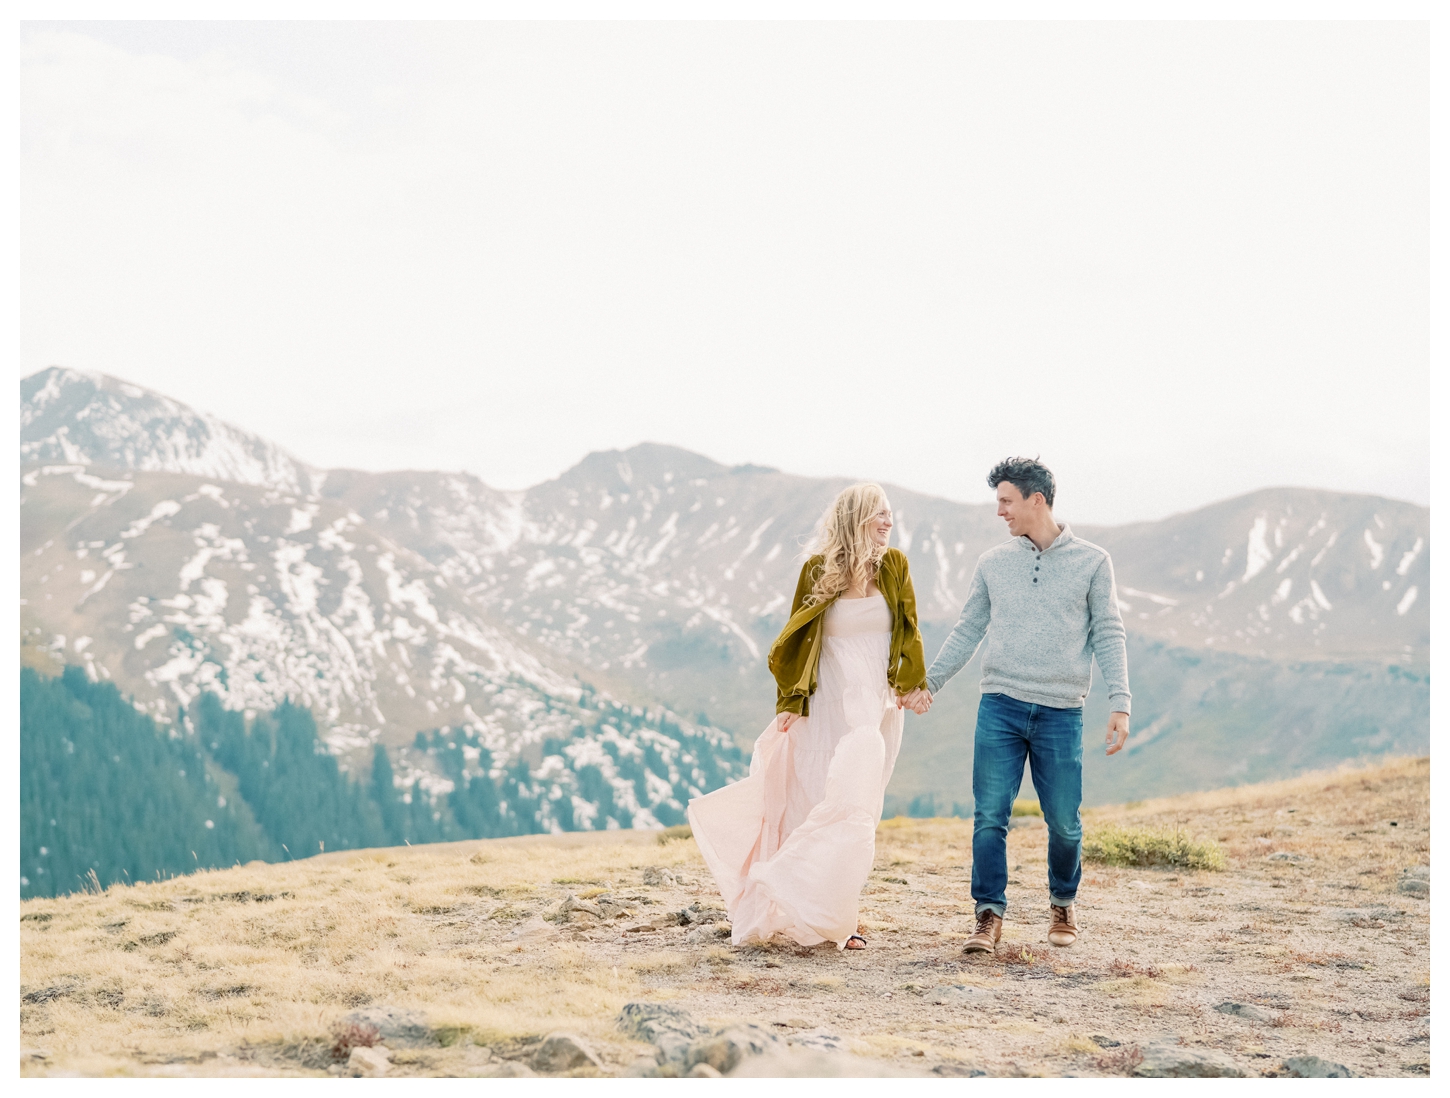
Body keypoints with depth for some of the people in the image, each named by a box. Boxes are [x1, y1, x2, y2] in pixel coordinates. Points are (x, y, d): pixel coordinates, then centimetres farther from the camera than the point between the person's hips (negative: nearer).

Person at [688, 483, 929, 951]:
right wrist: (789, 702, -3)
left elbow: (908, 631, 9)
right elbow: (797, 637, 1)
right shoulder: (819, 570, -3)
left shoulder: (894, 566, 3)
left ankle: (838, 912, 9)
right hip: (829, 705, -2)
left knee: (856, 807, 1)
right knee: (816, 803, -6)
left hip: (878, 707, 2)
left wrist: (911, 683, -2)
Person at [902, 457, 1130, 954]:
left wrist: (1119, 703, -5)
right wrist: (928, 681, 8)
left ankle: (1064, 903, 27)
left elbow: (1108, 636, 3)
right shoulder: (993, 562, 10)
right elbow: (967, 631, 14)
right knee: (989, 816, -5)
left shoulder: (1092, 562, 3)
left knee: (1064, 822, 3)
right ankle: (989, 916, 2)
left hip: (1061, 713, -2)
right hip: (1000, 707, 2)